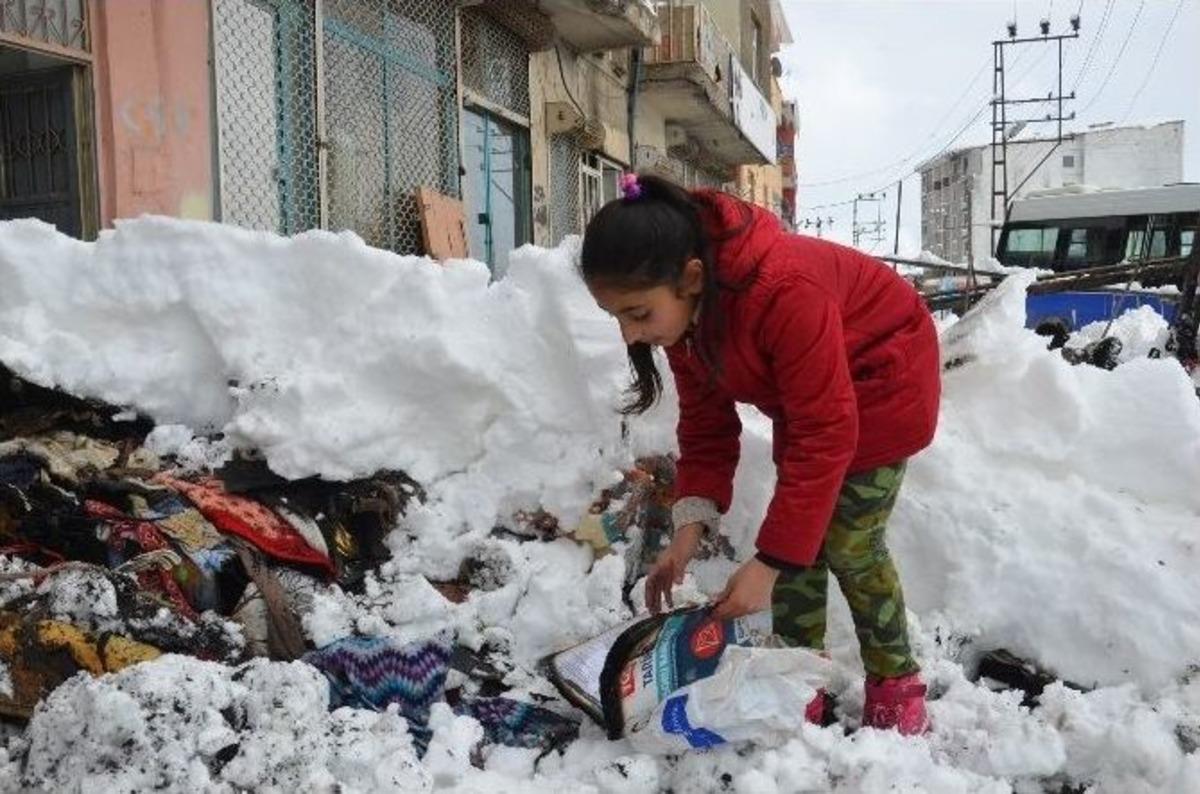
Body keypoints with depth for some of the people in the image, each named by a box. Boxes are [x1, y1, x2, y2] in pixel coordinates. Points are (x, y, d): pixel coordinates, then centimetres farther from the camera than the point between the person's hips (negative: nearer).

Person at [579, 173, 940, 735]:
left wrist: (769, 563, -37)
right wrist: (691, 524, -22)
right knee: (796, 535, 2)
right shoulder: (682, 308, -17)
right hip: (803, 394, 7)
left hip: (881, 380, -7)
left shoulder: (785, 293, -42)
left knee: (848, 543, -7)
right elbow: (705, 424, -9)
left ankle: (897, 683, 13)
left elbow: (826, 434, -38)